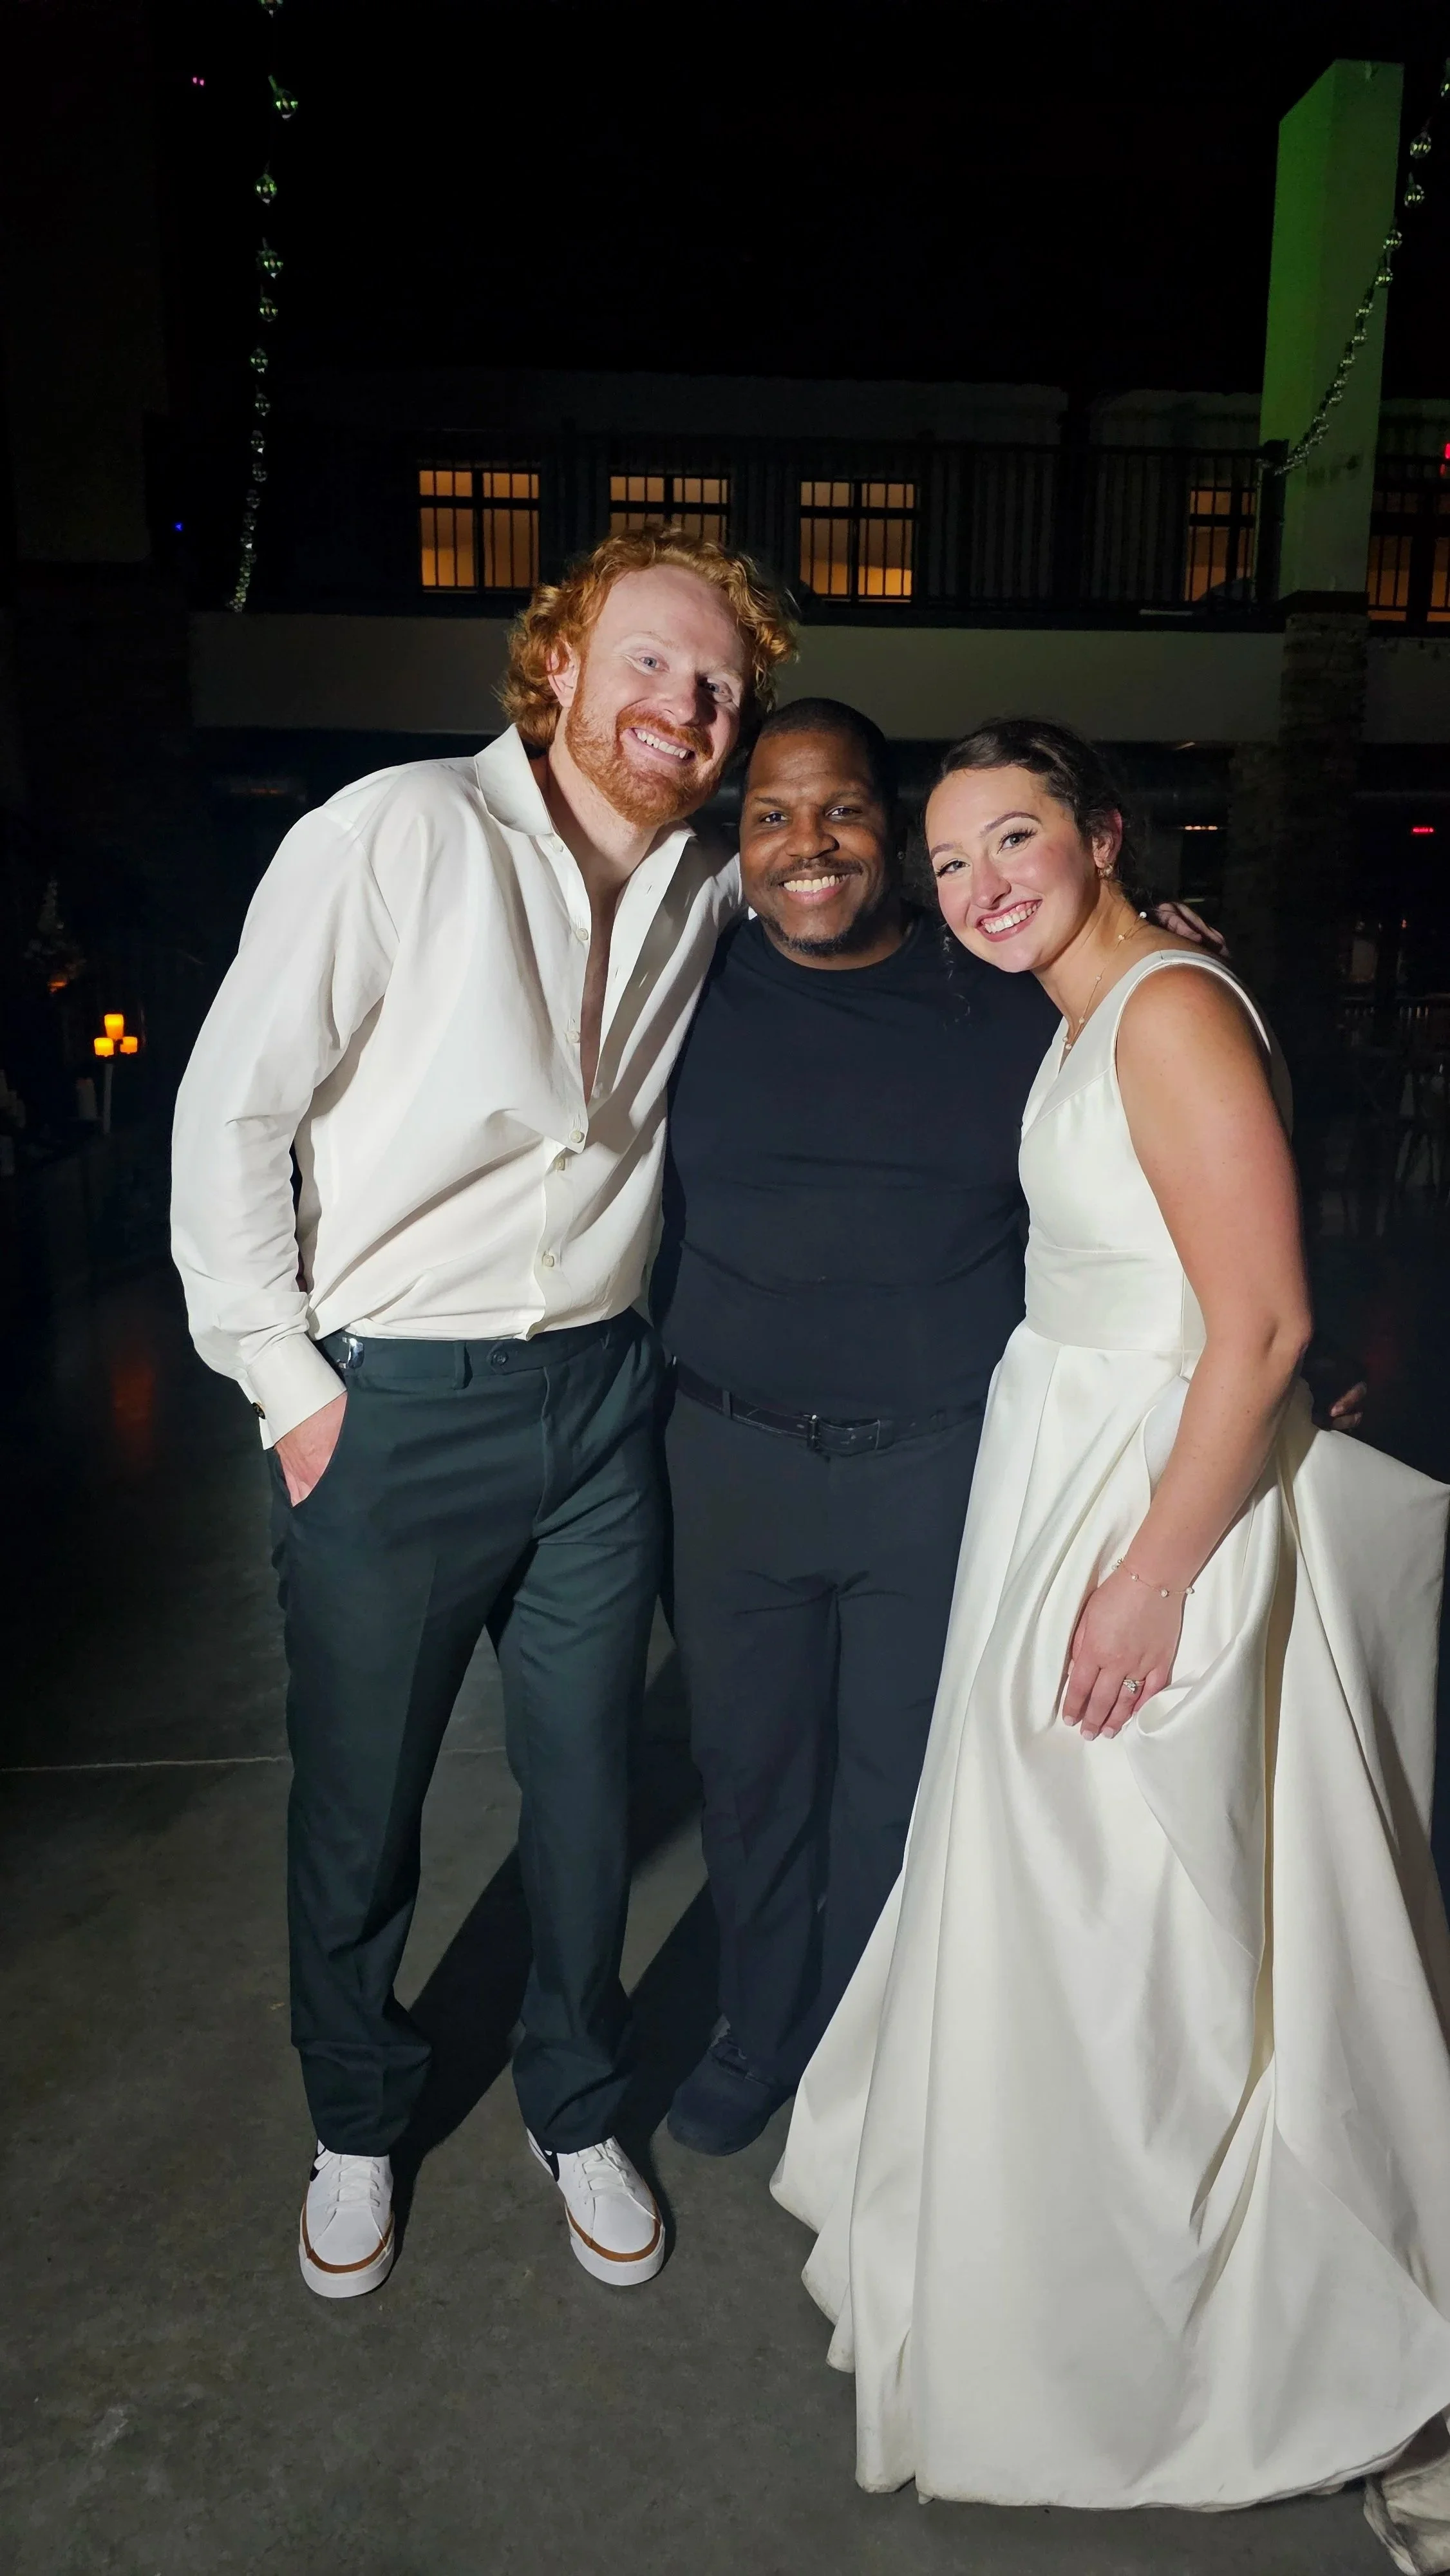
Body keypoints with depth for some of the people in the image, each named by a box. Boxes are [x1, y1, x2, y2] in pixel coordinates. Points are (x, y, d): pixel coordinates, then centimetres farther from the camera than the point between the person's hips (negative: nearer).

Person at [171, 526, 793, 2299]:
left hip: (597, 1403, 4)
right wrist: (286, 1383, -9)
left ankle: (574, 2109, 42)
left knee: (585, 1786, 16)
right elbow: (232, 1109, -9)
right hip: (388, 1410, -3)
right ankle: (357, 2126, 41)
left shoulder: (715, 896, 4)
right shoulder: (400, 834, -11)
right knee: (356, 1807, 13)